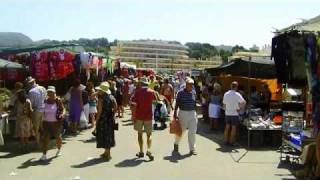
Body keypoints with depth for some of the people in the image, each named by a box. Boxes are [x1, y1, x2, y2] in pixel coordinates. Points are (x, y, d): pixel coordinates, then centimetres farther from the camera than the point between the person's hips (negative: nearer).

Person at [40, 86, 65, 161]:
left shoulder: (58, 101, -7)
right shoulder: (45, 101, 4)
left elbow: (63, 109, -8)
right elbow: (43, 111, 18)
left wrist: (62, 114, -27)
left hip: (56, 122, -3)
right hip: (46, 122, 3)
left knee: (58, 137, 11)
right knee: (45, 138, -6)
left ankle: (59, 150, 38)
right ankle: (44, 155, -3)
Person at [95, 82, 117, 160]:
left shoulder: (101, 99, -15)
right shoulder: (112, 97, 2)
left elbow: (99, 111, -15)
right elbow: (115, 109, 1)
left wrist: (97, 121, -7)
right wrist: (111, 115, 13)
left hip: (103, 120, -6)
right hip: (110, 120, 6)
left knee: (104, 136, 4)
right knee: (109, 135, 15)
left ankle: (107, 154, 7)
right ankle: (107, 152, 27)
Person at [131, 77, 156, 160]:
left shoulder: (137, 91, -5)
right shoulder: (151, 92, -1)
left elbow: (133, 103, -12)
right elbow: (155, 99, 18)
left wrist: (133, 117, -7)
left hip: (139, 116, 0)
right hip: (148, 116, 0)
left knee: (140, 134, 14)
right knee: (149, 135, 6)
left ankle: (141, 152, 19)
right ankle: (149, 150, -15)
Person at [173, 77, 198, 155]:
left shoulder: (194, 93, 5)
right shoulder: (180, 93, -6)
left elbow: (194, 104, 12)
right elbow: (177, 104, -4)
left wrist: (195, 113, 12)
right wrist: (175, 114, -8)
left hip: (192, 113, 3)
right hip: (183, 113, -3)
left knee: (192, 132, -1)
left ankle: (192, 149, 8)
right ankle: (176, 143, 37)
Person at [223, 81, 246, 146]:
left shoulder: (226, 94, 2)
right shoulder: (237, 94, -13)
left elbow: (224, 104, 8)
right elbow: (244, 102, -21)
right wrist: (239, 108, -10)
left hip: (227, 113, 5)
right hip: (235, 114, -5)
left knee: (227, 127, 12)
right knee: (233, 128, 4)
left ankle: (226, 141, 16)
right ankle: (231, 142, 7)